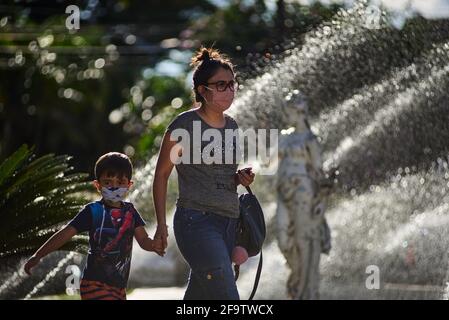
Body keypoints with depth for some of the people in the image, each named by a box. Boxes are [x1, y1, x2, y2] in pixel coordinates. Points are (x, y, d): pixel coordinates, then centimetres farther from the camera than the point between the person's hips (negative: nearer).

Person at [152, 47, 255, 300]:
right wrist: (161, 224, -4)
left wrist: (240, 178, 4)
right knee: (228, 302, -16)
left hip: (228, 222, 7)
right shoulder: (185, 125, -6)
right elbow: (161, 174, -1)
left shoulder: (231, 126, 13)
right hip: (197, 221, -7)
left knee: (199, 296, 12)